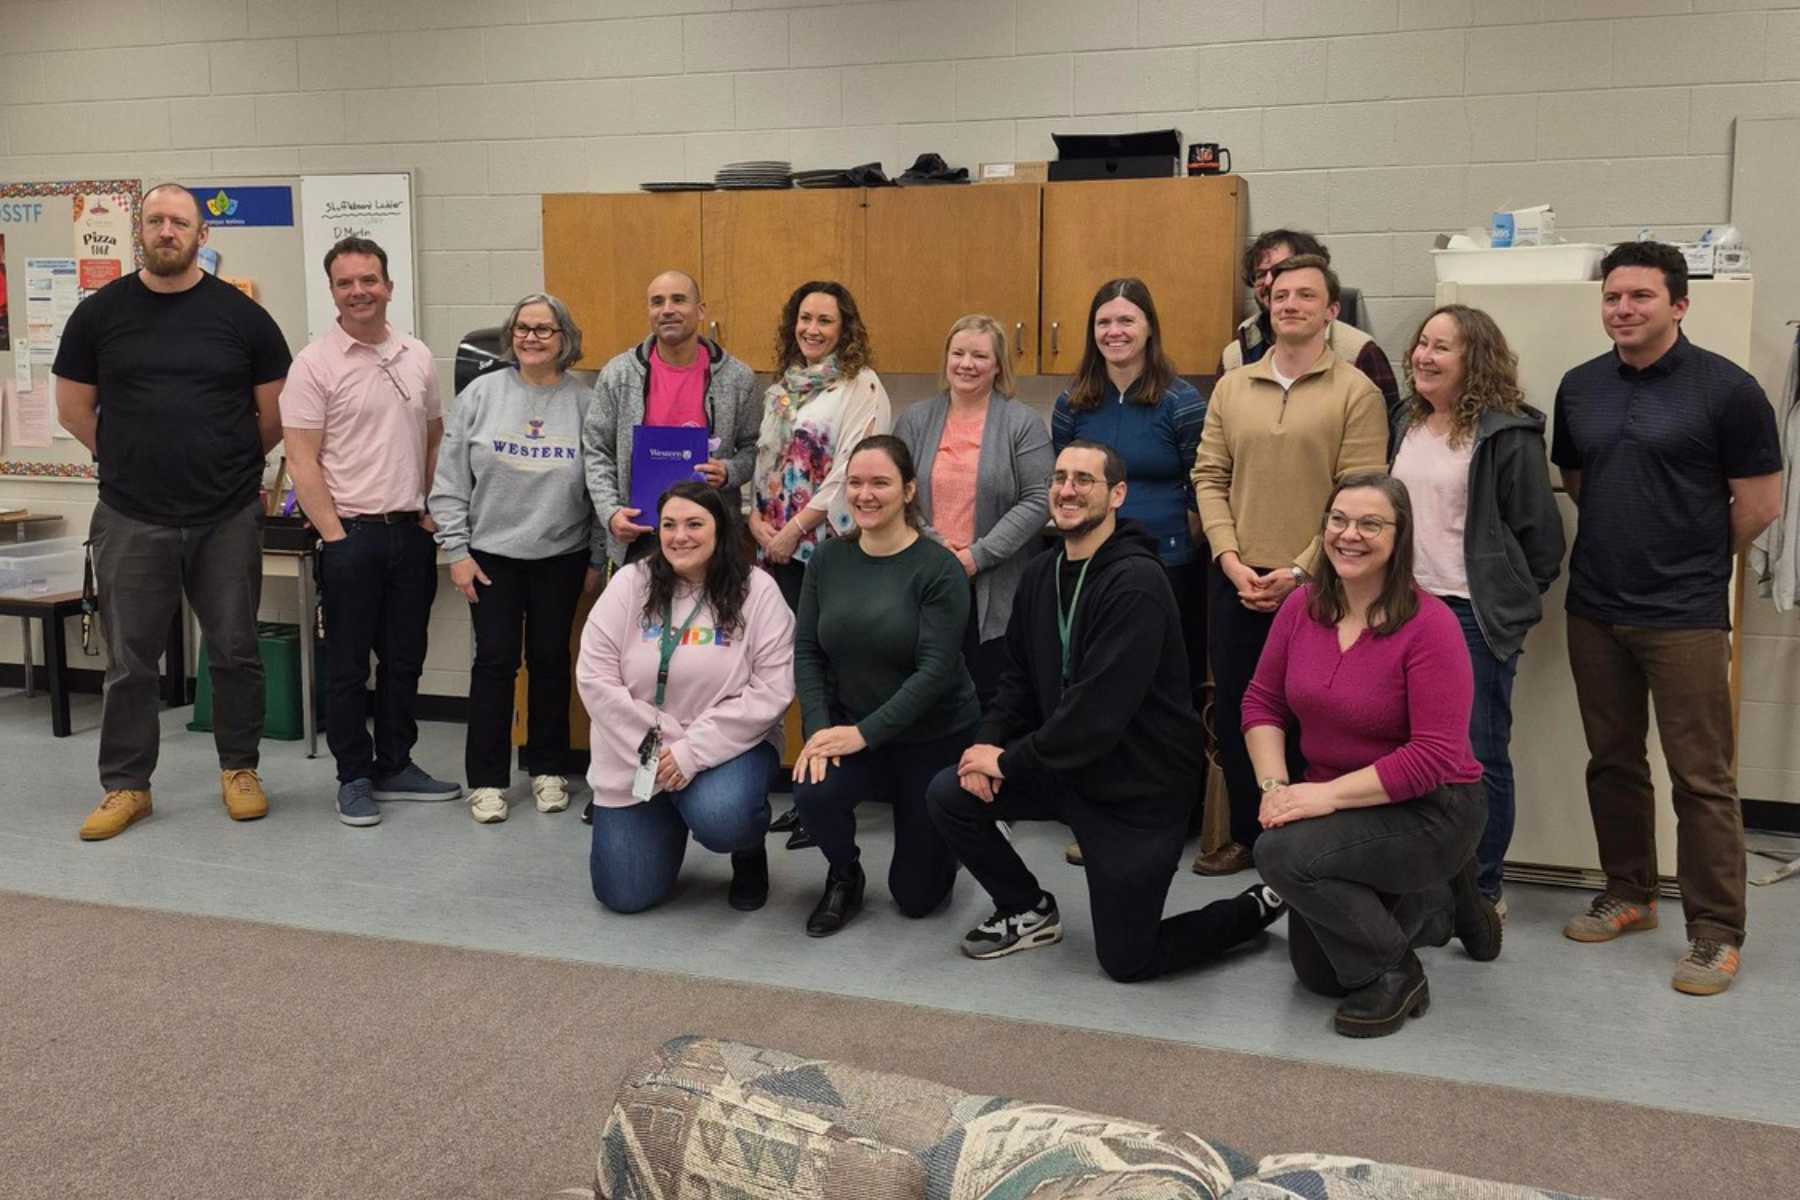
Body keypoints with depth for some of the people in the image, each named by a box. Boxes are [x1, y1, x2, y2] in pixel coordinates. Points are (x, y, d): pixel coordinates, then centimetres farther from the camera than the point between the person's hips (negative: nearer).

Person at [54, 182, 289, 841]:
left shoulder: (241, 315, 1)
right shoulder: (100, 312, 3)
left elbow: (274, 412, 7)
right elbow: (74, 407, 11)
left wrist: (227, 464, 11)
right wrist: (134, 462, 10)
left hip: (227, 519, 0)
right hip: (131, 521, 1)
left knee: (235, 652, 8)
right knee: (129, 662, 7)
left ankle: (239, 769, 23)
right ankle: (126, 785, 19)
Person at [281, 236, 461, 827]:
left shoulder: (417, 356, 8)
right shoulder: (315, 363, -6)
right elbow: (302, 462, -9)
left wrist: (433, 513, 6)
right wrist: (335, 535, -14)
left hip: (412, 532, 5)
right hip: (351, 534, -5)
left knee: (405, 658, 13)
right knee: (348, 664, 4)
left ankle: (395, 766, 25)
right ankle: (354, 778, 15)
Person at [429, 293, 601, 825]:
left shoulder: (586, 403, -2)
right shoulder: (481, 394, -1)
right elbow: (450, 481, 0)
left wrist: (597, 559, 1)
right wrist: (456, 550, -5)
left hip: (562, 557, 1)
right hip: (491, 555, 0)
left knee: (550, 659, 10)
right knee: (494, 661, 3)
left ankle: (548, 769, 24)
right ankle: (487, 778, 12)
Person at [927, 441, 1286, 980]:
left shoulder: (1137, 583, -23)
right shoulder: (1041, 575, 4)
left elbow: (1099, 708, -28)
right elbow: (1020, 677, 10)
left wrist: (1010, 761, -20)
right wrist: (989, 743, -9)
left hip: (1140, 789, -7)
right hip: (1065, 768, 7)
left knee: (1126, 960, -1)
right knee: (950, 793, -10)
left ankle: (1258, 908, 23)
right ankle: (1028, 910, 14)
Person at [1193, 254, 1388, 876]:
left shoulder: (1356, 392, -4)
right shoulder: (1231, 388, 8)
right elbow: (1210, 478, 6)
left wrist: (1299, 571, -14)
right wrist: (1231, 560, -6)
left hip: (1313, 588, -4)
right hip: (1235, 585, 4)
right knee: (1233, 713, 12)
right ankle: (1247, 834, 27)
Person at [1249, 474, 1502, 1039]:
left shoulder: (1429, 624, -22)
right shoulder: (1302, 606, -4)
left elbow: (1435, 757, -25)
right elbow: (1262, 702, 3)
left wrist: (1327, 793, -28)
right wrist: (1274, 786, -13)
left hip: (1430, 809, -7)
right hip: (1335, 810, 7)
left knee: (1284, 851, -32)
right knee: (1315, 971, 13)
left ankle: (1392, 974, -7)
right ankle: (1439, 904, 36)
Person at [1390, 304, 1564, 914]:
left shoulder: (1508, 434, -11)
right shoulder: (1406, 425, 11)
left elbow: (1539, 533, -9)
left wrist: (1514, 602, -3)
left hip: (1476, 615, -7)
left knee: (1479, 755, 0)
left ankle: (1483, 891, 13)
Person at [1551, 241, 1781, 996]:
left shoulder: (1726, 389, -8)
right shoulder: (1580, 387, 7)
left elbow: (1760, 504, -4)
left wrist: (1693, 561, 6)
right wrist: (1622, 546, 12)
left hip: (1685, 616, -5)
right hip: (1594, 609, 5)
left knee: (1701, 776, -1)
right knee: (1612, 761, 14)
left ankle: (1715, 931, 8)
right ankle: (1627, 894, 29)